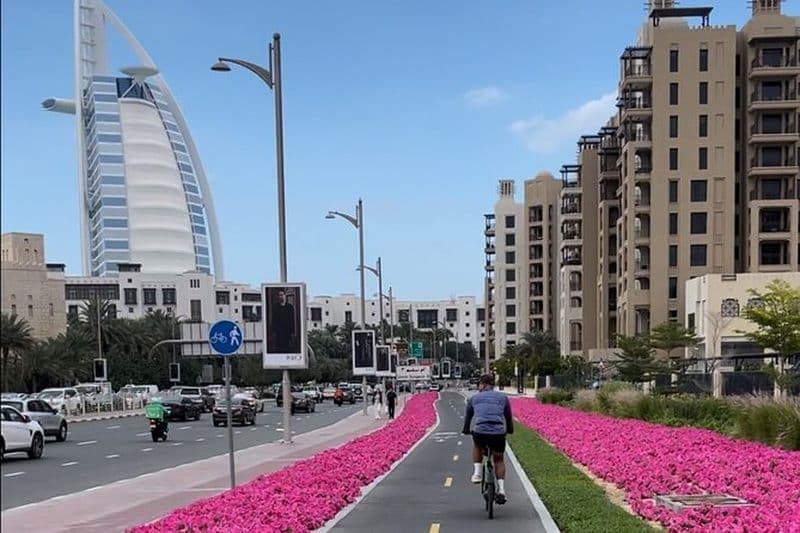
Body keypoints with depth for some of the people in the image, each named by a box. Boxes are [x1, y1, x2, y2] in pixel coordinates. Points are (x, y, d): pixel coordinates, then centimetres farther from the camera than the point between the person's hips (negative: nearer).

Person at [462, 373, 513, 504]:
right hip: (498, 434, 0)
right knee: (498, 460, 22)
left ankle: (477, 472, 20)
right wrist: (510, 430, 47)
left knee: (477, 446, 35)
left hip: (480, 433, 0)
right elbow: (508, 417, 29)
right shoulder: (503, 397, 19)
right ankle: (501, 490, 8)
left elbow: (468, 417, 30)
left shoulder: (474, 398, 18)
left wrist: (466, 431, 48)